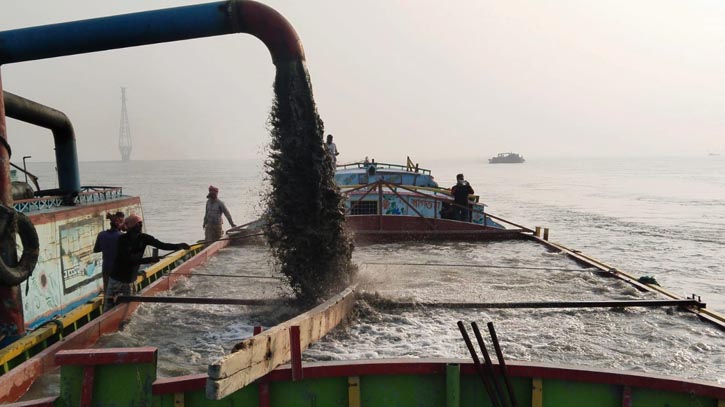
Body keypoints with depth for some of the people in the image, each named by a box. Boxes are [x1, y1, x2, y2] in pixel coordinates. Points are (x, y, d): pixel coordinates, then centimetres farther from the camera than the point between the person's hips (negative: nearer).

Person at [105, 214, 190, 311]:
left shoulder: (143, 238, -5)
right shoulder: (123, 240, -20)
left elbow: (161, 245, -10)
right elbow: (130, 259, -27)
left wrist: (178, 246, -25)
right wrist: (149, 260, -33)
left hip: (130, 280, 5)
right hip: (117, 279, -5)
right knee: (109, 306, -1)